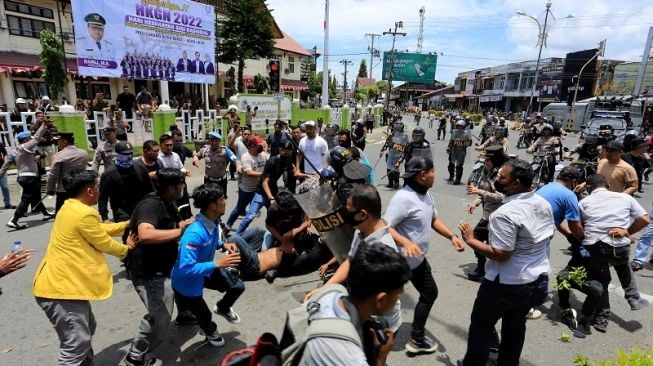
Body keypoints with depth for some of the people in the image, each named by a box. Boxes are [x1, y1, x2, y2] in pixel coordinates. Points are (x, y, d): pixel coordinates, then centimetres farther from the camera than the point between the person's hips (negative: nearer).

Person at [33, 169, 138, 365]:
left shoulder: (71, 208, 10)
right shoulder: (85, 214, -21)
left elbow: (100, 229, 21)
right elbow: (105, 243, -10)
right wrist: (126, 248, 9)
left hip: (61, 282, 11)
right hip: (60, 288, -11)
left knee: (87, 328, 24)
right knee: (77, 343, -4)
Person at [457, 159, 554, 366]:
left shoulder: (505, 213, -29)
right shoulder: (544, 204, -2)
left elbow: (500, 254, -29)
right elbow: (548, 236, 13)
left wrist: (470, 240, -19)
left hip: (508, 284, -8)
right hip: (538, 278, 8)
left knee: (481, 324, 13)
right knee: (516, 324, 25)